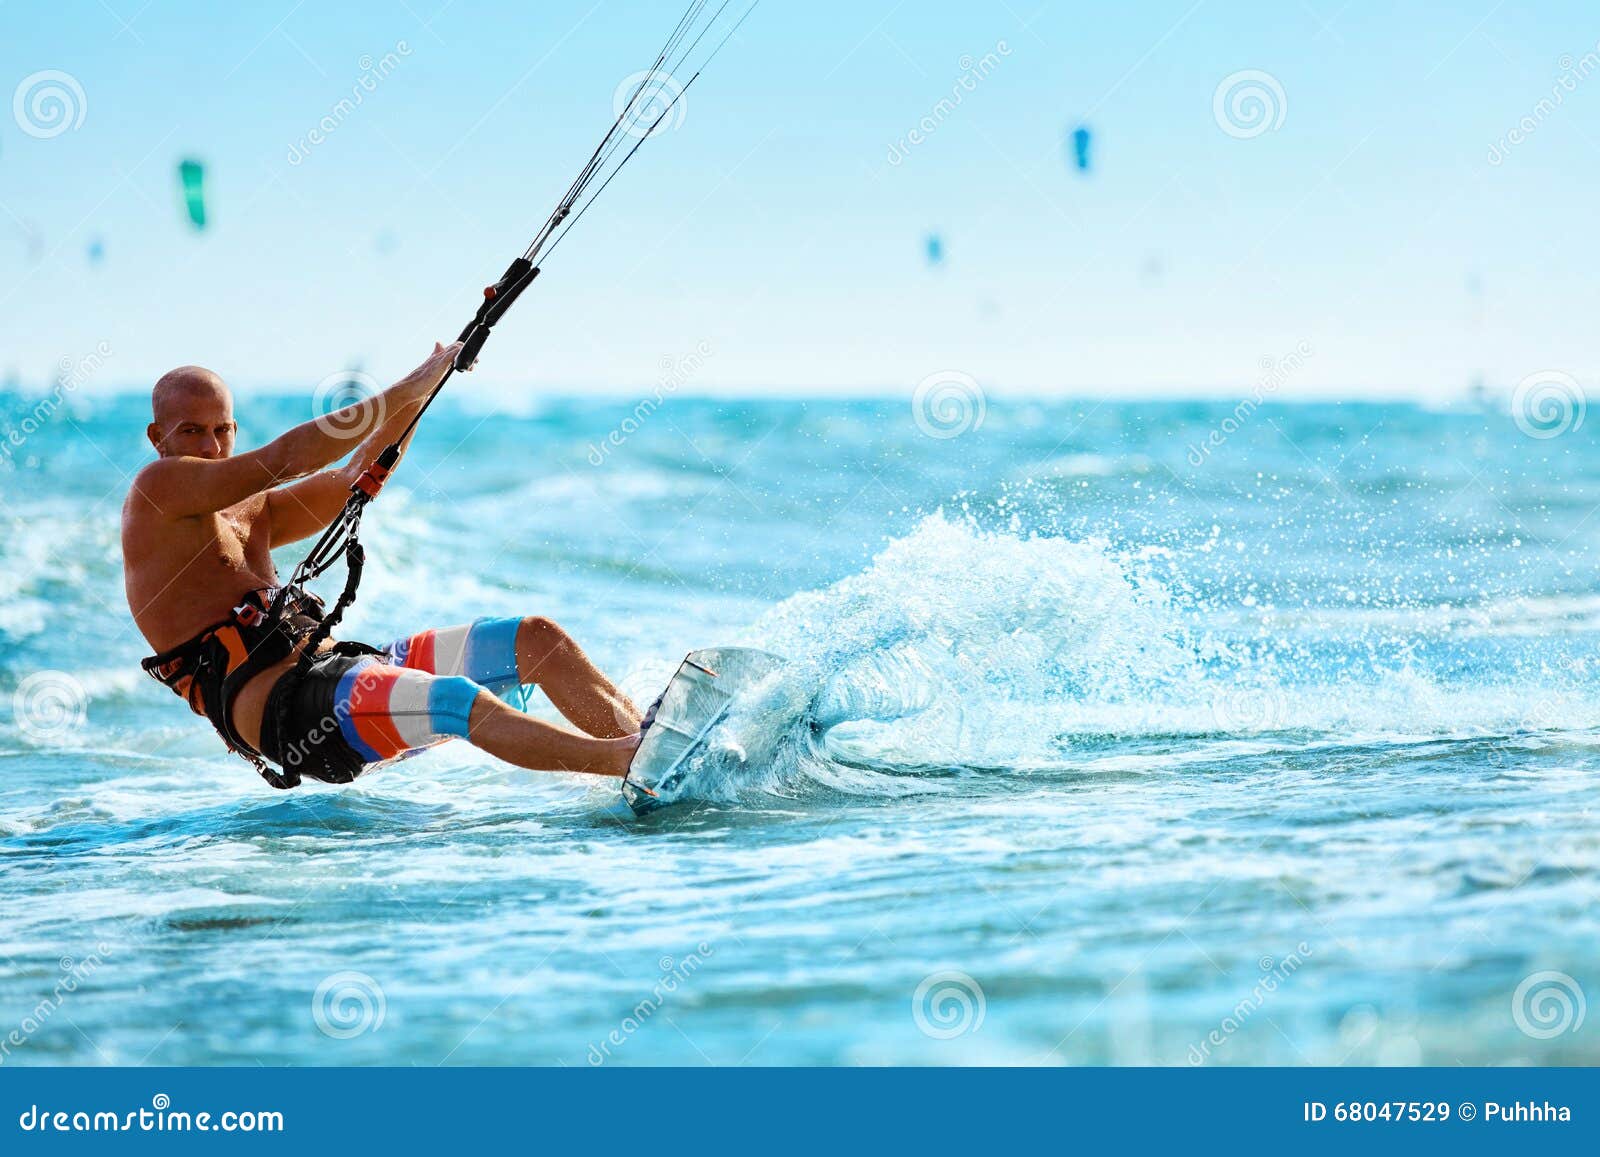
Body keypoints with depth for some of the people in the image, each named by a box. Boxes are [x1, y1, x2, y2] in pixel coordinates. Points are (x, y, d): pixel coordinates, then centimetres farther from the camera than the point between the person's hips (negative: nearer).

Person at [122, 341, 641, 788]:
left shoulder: (247, 516, 27)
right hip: (273, 701, -10)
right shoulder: (157, 489, 0)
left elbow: (351, 480, 27)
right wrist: (403, 393, -7)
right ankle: (631, 761, -43)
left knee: (537, 637, -3)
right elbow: (283, 460, -8)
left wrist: (421, 387, 15)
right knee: (464, 702, -32)